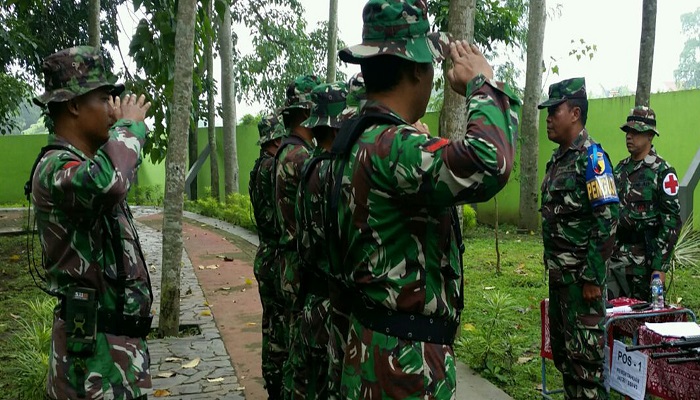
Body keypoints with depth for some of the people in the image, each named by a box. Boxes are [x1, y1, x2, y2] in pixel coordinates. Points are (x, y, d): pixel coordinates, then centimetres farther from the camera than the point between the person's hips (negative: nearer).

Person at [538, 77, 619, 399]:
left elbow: (607, 220, -19)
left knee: (585, 353, -1)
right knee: (561, 348, 17)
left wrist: (593, 277, -20)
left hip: (581, 276, -9)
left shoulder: (591, 156, -13)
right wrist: (551, 264, 17)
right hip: (558, 273, 9)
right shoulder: (557, 158, 12)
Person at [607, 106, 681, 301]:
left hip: (644, 258, -5)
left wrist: (661, 267, -15)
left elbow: (672, 221, -12)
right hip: (615, 254, 6)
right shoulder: (621, 168, 11)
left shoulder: (663, 172, -9)